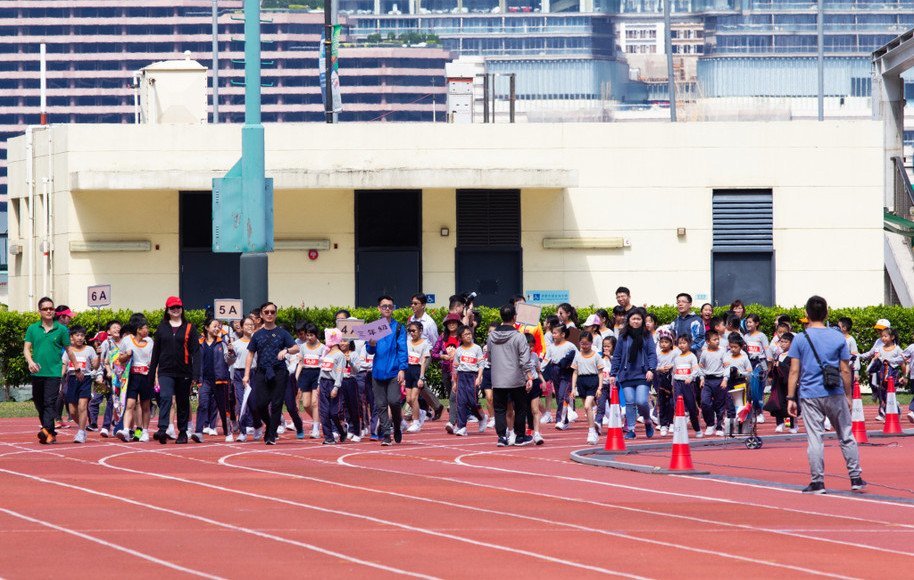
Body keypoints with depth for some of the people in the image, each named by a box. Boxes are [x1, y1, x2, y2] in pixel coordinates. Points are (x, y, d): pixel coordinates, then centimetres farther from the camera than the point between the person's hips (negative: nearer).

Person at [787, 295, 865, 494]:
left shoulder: (800, 339, -2)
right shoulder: (838, 337, 2)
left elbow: (794, 371, -4)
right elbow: (845, 371, 4)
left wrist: (790, 398, 0)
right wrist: (848, 395, 13)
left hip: (810, 395, -1)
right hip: (835, 395, 1)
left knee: (814, 439, 0)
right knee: (846, 437, 11)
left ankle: (817, 482, -1)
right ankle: (856, 478, 13)